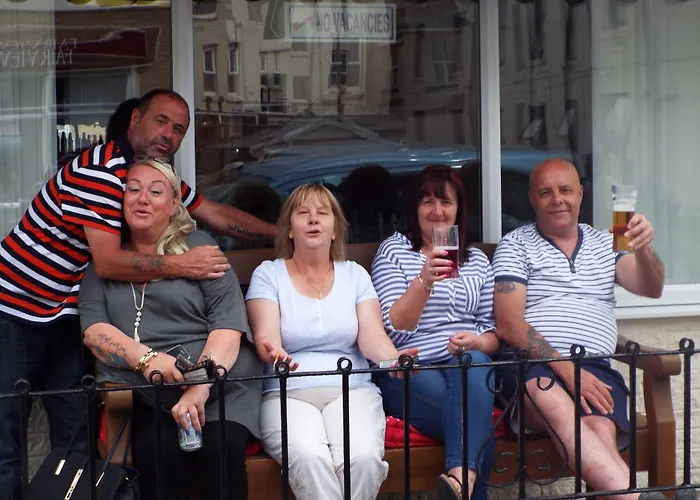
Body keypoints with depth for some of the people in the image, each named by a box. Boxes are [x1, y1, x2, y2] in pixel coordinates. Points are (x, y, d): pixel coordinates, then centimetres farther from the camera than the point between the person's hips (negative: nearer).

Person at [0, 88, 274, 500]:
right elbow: (108, 263, -27)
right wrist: (182, 266, -28)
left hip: (66, 315, 8)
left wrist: (281, 232, 11)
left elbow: (216, 214, 13)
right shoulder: (100, 170, -22)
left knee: (76, 436, 4)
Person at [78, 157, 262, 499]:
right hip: (148, 397, 1)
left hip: (219, 385, -1)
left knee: (221, 449, -29)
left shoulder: (198, 247, 8)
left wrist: (199, 389, -17)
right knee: (158, 452, -29)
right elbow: (92, 327, 3)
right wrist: (146, 358, -16)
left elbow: (228, 323, -3)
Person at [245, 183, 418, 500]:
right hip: (288, 394, -2)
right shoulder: (268, 274, 7)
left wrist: (391, 356, -24)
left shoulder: (355, 275, 14)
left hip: (352, 390, 2)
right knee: (309, 457, -34)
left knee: (363, 456, -30)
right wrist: (272, 352, -33)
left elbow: (371, 336, 1)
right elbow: (265, 335, -7)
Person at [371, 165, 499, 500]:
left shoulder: (477, 260, 21)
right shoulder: (393, 251, 8)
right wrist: (424, 281, -21)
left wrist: (478, 342, -7)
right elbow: (395, 329, -5)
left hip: (471, 365, 3)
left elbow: (493, 332, 18)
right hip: (410, 371, -3)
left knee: (472, 363, -37)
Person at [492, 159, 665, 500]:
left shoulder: (605, 243, 24)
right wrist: (566, 369, -13)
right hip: (531, 366, -3)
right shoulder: (515, 245, 12)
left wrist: (643, 250, -14)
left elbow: (650, 288, 9)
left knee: (601, 431, -32)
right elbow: (508, 325, -1)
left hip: (594, 367, 4)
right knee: (555, 404, -38)